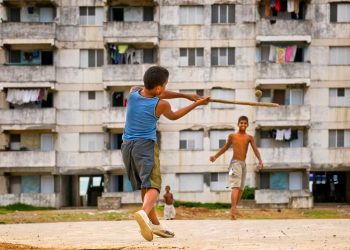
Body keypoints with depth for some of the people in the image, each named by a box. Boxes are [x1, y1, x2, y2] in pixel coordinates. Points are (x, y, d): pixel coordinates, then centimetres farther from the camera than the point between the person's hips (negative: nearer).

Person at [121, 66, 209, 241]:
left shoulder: (133, 93, 2)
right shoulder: (160, 105, -11)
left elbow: (157, 94, 18)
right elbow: (174, 116, 13)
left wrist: (185, 95, 21)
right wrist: (197, 103, 21)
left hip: (127, 146, 6)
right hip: (146, 146, -6)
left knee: (144, 186, 18)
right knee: (152, 185, -14)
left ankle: (155, 224, 26)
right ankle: (144, 213, -45)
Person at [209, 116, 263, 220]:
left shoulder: (249, 138, 3)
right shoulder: (232, 136, 1)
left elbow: (255, 149, -9)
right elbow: (225, 147, 14)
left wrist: (260, 161, -24)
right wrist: (215, 156, 13)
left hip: (243, 164, 4)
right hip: (235, 163, -4)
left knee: (241, 188, 11)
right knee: (236, 186, -20)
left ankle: (233, 209, 22)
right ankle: (233, 209, -32)